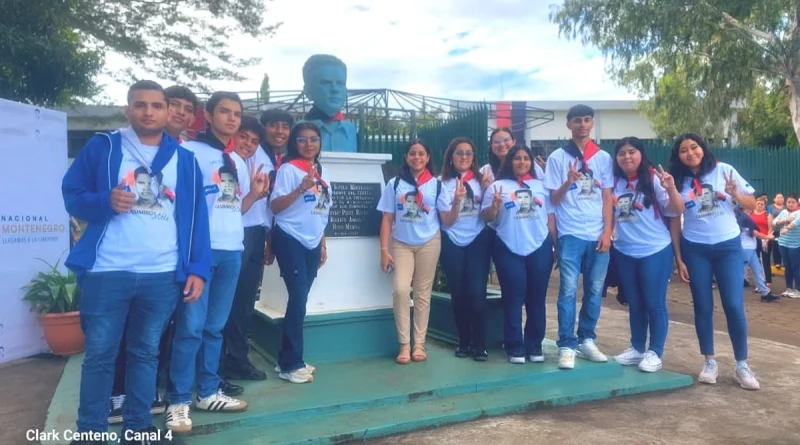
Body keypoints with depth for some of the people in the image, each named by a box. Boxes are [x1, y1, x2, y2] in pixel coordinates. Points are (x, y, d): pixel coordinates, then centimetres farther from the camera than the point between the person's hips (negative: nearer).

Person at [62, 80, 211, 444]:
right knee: (99, 354, 6)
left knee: (146, 353, 13)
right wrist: (106, 201, -17)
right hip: (106, 271, -1)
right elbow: (71, 195, 4)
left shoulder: (185, 160, 9)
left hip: (164, 275, 2)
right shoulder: (102, 147, 4)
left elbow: (197, 217, 6)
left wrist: (198, 269, -1)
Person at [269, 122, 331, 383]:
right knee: (298, 298, -8)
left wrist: (323, 244, 17)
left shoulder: (322, 172, 13)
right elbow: (275, 206, -14)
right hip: (290, 240, -6)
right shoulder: (288, 169, -7)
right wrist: (301, 188, -26)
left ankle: (287, 360, 18)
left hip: (312, 243, 7)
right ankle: (291, 365, 3)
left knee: (300, 299, 8)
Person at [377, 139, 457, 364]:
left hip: (429, 243, 1)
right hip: (401, 244, 0)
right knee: (400, 290, -13)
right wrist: (384, 249, -3)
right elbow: (387, 219, 3)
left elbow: (448, 221, 2)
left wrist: (457, 202, -15)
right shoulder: (395, 184, 3)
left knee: (423, 293, 5)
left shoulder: (436, 185, 4)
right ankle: (404, 345, -2)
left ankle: (419, 344, 14)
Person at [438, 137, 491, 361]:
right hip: (452, 243, 0)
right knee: (458, 293, 8)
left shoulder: (481, 180, 6)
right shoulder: (443, 182, 3)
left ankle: (480, 344, 6)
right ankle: (464, 342, 22)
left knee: (477, 293, -7)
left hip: (477, 241, 0)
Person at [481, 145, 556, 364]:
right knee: (514, 299, 1)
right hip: (509, 250, -3)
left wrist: (556, 245, 9)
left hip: (540, 248, 3)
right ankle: (515, 347, 9)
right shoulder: (497, 186, 3)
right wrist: (495, 204, -20)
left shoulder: (541, 185, 13)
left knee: (537, 298, 9)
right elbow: (487, 217, 0)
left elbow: (550, 216, 14)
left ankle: (535, 346, 19)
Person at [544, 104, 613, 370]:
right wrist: (568, 182, -18)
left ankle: (586, 341, 22)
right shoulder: (557, 157, 2)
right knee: (568, 291, -5)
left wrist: (607, 232, 0)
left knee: (594, 291, 9)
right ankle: (567, 346, 2)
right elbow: (554, 199, 1)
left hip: (598, 235, 3)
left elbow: (607, 198, 8)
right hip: (571, 235, -3)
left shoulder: (603, 157, 9)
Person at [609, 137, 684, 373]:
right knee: (634, 304, 15)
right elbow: (609, 214, 14)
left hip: (655, 251, -4)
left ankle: (655, 353, 15)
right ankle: (637, 349, 28)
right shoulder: (614, 182, 4)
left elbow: (677, 211, -12)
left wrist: (671, 188, -29)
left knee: (654, 304, 3)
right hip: (624, 252, 5)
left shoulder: (654, 179, -8)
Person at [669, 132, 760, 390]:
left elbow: (752, 204, 2)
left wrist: (736, 195, -20)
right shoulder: (678, 182, 1)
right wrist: (679, 259, 0)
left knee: (734, 305, -5)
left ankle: (742, 365, 8)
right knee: (703, 306, 5)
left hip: (728, 246, -1)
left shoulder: (724, 170, -1)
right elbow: (674, 223, 4)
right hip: (695, 249, 1)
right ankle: (710, 362, 17)